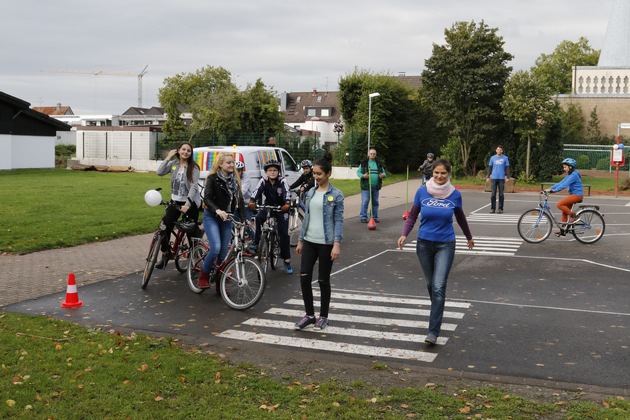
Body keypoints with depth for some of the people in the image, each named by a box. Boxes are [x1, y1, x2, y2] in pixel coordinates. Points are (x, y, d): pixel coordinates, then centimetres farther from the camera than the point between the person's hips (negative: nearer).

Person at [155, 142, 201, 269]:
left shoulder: (193, 167, -9)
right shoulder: (173, 164, 3)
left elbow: (194, 186, -17)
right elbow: (159, 172, -9)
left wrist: (187, 203, -27)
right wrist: (168, 158, -10)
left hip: (190, 203, -3)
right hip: (175, 201, 3)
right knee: (165, 226, -8)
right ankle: (165, 254, 5)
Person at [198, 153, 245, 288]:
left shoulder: (235, 179, 7)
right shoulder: (213, 178, -9)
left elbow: (239, 200, 7)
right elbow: (207, 198, -19)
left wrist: (243, 218, -5)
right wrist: (217, 210, -37)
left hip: (227, 218, 5)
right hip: (211, 217, -5)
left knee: (224, 251, 4)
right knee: (216, 248, -20)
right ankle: (203, 278, -3)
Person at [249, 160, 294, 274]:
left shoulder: (282, 181, -16)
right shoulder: (263, 181, -11)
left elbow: (287, 192, -30)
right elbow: (257, 191, -26)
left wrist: (287, 204, -50)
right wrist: (252, 201, -46)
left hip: (281, 208, -1)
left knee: (284, 234, -6)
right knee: (259, 217, -31)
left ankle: (287, 260, 2)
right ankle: (256, 242, -15)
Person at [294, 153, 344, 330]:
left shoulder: (336, 195, -7)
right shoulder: (311, 193, 9)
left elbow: (338, 220, -10)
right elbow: (306, 217, 14)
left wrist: (337, 244, -18)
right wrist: (300, 240, 13)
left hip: (326, 243, -5)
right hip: (309, 241, 5)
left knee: (323, 280, 4)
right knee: (304, 277, -1)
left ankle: (323, 316, 19)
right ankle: (309, 314, 13)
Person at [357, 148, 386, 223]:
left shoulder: (379, 163, 13)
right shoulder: (363, 163, 1)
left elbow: (383, 172, 17)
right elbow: (358, 172, 1)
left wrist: (383, 175, -7)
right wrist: (363, 176, -19)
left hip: (376, 186, 4)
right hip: (366, 186, -4)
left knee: (375, 202, 10)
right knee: (365, 202, -6)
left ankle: (375, 217, 18)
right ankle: (363, 217, 0)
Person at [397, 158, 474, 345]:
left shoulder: (455, 195, -6)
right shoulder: (422, 192, -6)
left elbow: (460, 218, 11)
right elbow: (412, 215, 3)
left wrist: (469, 237, 25)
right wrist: (404, 234, -12)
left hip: (445, 245, -2)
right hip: (424, 243, 2)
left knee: (438, 287, -12)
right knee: (430, 284, 16)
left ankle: (433, 331, -9)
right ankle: (437, 314, 42)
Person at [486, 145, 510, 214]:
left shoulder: (505, 158, 4)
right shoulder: (492, 158, 9)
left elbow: (507, 168, 3)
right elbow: (490, 168, 11)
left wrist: (508, 177, -6)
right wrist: (488, 177, 4)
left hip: (501, 178, -1)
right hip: (493, 178, 1)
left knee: (501, 194, 1)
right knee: (493, 194, 0)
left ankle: (500, 208, 7)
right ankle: (492, 208, 6)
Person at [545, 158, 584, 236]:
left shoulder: (574, 175, -17)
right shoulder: (569, 175, 14)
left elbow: (564, 185, -27)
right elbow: (560, 183, 10)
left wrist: (554, 191, -32)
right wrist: (550, 189, 0)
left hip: (577, 195, -10)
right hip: (573, 194, 10)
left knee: (559, 204, -20)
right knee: (564, 211, 9)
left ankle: (574, 217, -11)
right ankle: (563, 230, 15)